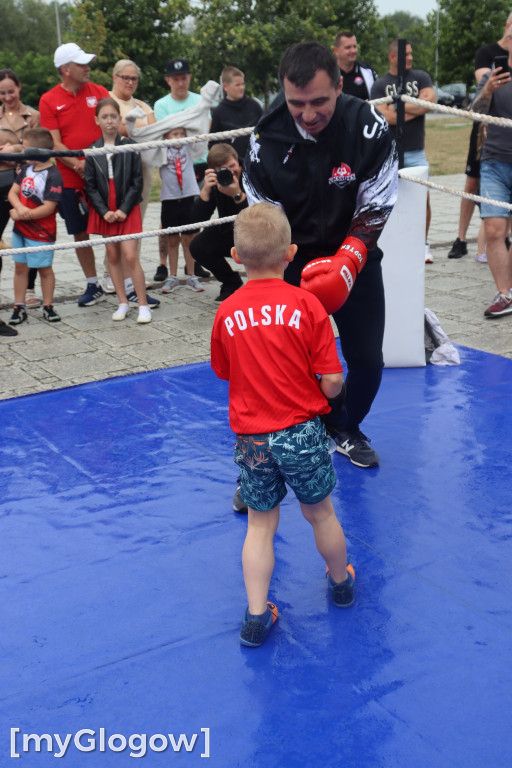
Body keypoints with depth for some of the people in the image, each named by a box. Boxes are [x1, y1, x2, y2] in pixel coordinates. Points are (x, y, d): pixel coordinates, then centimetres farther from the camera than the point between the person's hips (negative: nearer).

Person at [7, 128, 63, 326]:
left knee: (44, 268, 5)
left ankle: (48, 306, 19)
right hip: (20, 228, 7)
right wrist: (20, 207, -17)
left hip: (42, 232, -7)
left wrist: (22, 214, -17)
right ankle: (19, 307, 17)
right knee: (20, 266, 10)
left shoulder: (52, 176, -17)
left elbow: (48, 208, -22)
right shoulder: (26, 168, 6)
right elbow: (13, 192, 5)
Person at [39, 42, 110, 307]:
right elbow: (55, 143, -4)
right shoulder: (48, 101, 1)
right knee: (80, 233, 8)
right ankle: (93, 286, 22)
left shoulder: (99, 92, 4)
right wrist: (77, 165, -19)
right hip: (70, 179, 0)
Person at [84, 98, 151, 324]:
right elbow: (90, 186, 2)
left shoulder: (130, 147, -3)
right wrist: (104, 212, -9)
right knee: (112, 256, 7)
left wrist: (124, 210, -11)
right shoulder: (92, 151, 3)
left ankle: (143, 305, -1)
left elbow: (137, 182, -4)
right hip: (104, 212, 3)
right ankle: (123, 303, 17)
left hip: (127, 210, -3)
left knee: (130, 256, -9)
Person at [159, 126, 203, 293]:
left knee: (188, 239, 6)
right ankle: (172, 277, 17)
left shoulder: (188, 148, 6)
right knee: (172, 240, 8)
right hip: (169, 199, -1)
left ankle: (191, 276, 15)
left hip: (188, 197, 1)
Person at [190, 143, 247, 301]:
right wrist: (206, 189, -35)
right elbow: (198, 219, -21)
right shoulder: (214, 182, -12)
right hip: (228, 232, 5)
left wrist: (238, 195, -45)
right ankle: (231, 282, 11)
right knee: (197, 246, -15)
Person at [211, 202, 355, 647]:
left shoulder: (226, 313, -5)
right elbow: (331, 382, -11)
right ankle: (341, 583, 42)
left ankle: (256, 615, 14)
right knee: (320, 512, 19)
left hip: (251, 438, 1)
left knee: (260, 524, 14)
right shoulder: (307, 304, -12)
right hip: (301, 431, -1)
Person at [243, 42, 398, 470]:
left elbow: (374, 210, -14)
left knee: (367, 360, 6)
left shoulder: (369, 127, -18)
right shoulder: (266, 139, -17)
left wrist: (345, 264, -29)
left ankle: (347, 431, 34)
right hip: (292, 261, -1)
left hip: (356, 258, 1)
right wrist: (288, 277, -22)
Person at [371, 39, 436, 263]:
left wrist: (398, 106, -9)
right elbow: (385, 117, -10)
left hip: (416, 151, 1)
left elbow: (430, 101, -9)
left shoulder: (420, 77, 8)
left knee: (423, 197, -1)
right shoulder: (380, 85, 3)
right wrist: (417, 107, -6)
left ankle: (424, 244, 10)